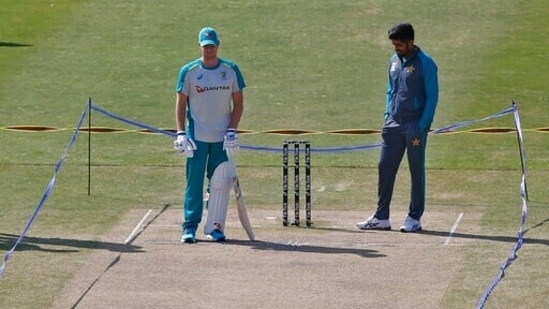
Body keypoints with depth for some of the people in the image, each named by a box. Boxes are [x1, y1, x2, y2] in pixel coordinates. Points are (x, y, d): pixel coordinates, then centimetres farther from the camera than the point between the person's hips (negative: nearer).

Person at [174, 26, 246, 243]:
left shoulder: (231, 70, 3)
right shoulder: (189, 71, 0)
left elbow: (238, 103, 6)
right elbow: (180, 103, 2)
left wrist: (232, 131, -4)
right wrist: (181, 133, -7)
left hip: (222, 139, 1)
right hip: (196, 137, -1)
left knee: (221, 183, 0)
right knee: (194, 182, -1)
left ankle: (215, 227, 8)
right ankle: (189, 227, 3)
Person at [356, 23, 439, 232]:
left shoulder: (425, 64, -9)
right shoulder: (394, 61, 11)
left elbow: (432, 97, -9)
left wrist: (422, 127, -14)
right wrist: (387, 116, 10)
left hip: (414, 126, -6)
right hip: (393, 125, 6)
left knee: (416, 172, 3)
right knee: (385, 168, 4)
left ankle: (414, 218, 9)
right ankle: (381, 217, 8)